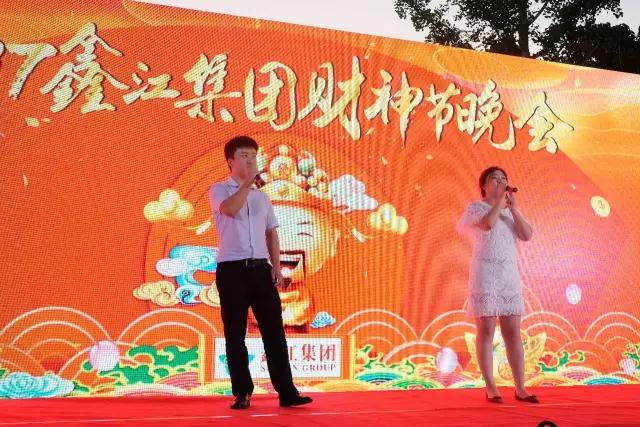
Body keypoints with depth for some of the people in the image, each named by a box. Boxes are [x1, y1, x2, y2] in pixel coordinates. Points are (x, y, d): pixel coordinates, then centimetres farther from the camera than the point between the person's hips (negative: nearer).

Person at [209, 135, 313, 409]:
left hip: (261, 268, 4)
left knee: (274, 331, 0)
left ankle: (286, 392, 2)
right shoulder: (219, 190, 3)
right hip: (232, 269, -4)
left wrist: (276, 266, 6)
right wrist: (247, 183, -16)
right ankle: (241, 393, 9)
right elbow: (230, 209, -20)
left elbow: (271, 232, 17)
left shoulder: (262, 196, 18)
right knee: (235, 334, 1)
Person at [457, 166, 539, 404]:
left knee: (513, 332, 1)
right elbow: (488, 223, -19)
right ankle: (490, 388, -1)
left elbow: (527, 235, 1)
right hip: (485, 272, -4)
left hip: (509, 273, 5)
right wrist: (500, 198, -9)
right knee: (486, 330, -4)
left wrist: (513, 207, -3)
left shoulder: (511, 212, 17)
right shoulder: (475, 207, 4)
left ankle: (520, 388, 3)